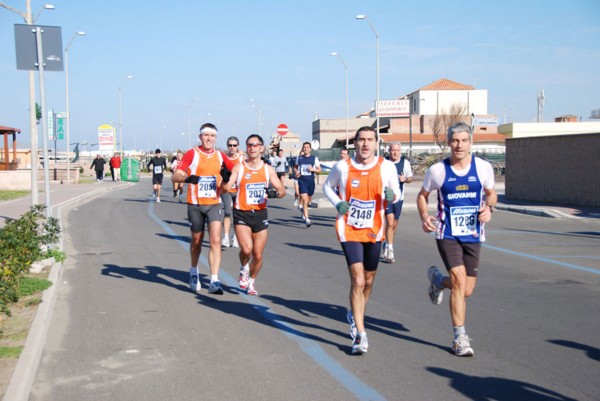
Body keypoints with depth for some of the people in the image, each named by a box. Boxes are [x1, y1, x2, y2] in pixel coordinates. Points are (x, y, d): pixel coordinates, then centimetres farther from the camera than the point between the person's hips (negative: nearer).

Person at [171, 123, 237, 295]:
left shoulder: (220, 156, 5)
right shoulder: (192, 154, -4)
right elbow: (175, 176, -11)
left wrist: (227, 176, -9)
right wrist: (186, 177, -34)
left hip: (214, 204, 1)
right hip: (195, 204, -1)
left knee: (215, 240, -13)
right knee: (196, 240, 14)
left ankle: (214, 281, -13)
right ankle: (194, 272, 40)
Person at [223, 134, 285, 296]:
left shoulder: (268, 169, 5)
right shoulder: (239, 167, -2)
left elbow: (282, 190, 6)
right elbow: (225, 189, -9)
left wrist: (275, 193, -17)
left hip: (260, 214, 2)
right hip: (242, 214, -2)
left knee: (258, 255, 4)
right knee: (246, 249, -22)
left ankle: (251, 282, 30)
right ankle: (244, 269, 12)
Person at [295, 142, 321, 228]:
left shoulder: (314, 158, 2)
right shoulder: (299, 158, 5)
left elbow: (319, 170, 4)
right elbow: (296, 167, 21)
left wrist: (313, 169, -15)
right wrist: (296, 172, 1)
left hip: (311, 181, 1)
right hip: (302, 181, -1)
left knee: (308, 200, 16)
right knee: (304, 200, -14)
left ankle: (303, 210, 48)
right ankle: (307, 219, -17)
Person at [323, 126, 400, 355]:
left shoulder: (386, 167, -4)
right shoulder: (343, 166, -6)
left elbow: (396, 193, 6)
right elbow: (328, 186, 10)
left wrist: (391, 196, -19)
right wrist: (337, 204, -9)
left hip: (374, 231, 3)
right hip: (349, 230, -3)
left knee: (368, 280, 15)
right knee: (358, 280, -13)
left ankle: (354, 315, 43)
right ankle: (360, 334, -7)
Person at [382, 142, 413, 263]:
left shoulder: (405, 162, 2)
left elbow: (410, 178, 8)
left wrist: (405, 179, -12)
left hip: (398, 196, 3)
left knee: (394, 224, 11)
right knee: (390, 222, -14)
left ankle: (387, 245, 32)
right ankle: (390, 250, -12)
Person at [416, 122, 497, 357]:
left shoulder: (483, 167, -1)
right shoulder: (438, 170, -5)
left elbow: (491, 193, 14)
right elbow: (422, 195, 9)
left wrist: (488, 208, -9)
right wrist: (424, 217, -10)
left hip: (473, 235, 3)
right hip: (447, 234, -3)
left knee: (467, 291, 7)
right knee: (460, 282, -16)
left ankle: (438, 280, 41)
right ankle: (460, 338, -2)